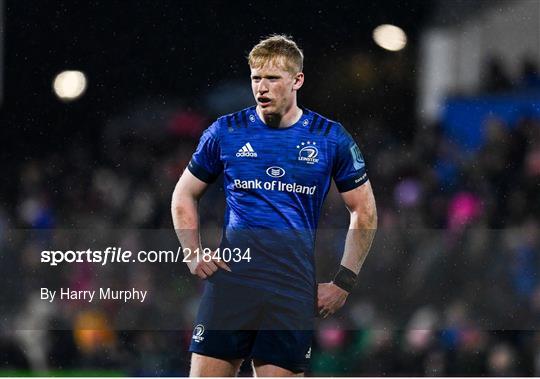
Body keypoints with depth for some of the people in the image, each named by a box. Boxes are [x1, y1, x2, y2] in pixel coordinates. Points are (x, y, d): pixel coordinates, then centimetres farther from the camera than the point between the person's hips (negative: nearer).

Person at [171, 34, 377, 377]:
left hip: (293, 293, -1)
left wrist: (344, 283, 5)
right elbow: (184, 195, 18)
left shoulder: (331, 138, 4)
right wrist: (194, 255, 4)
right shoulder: (225, 132, 6)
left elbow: (364, 213, 12)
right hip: (230, 279, 1)